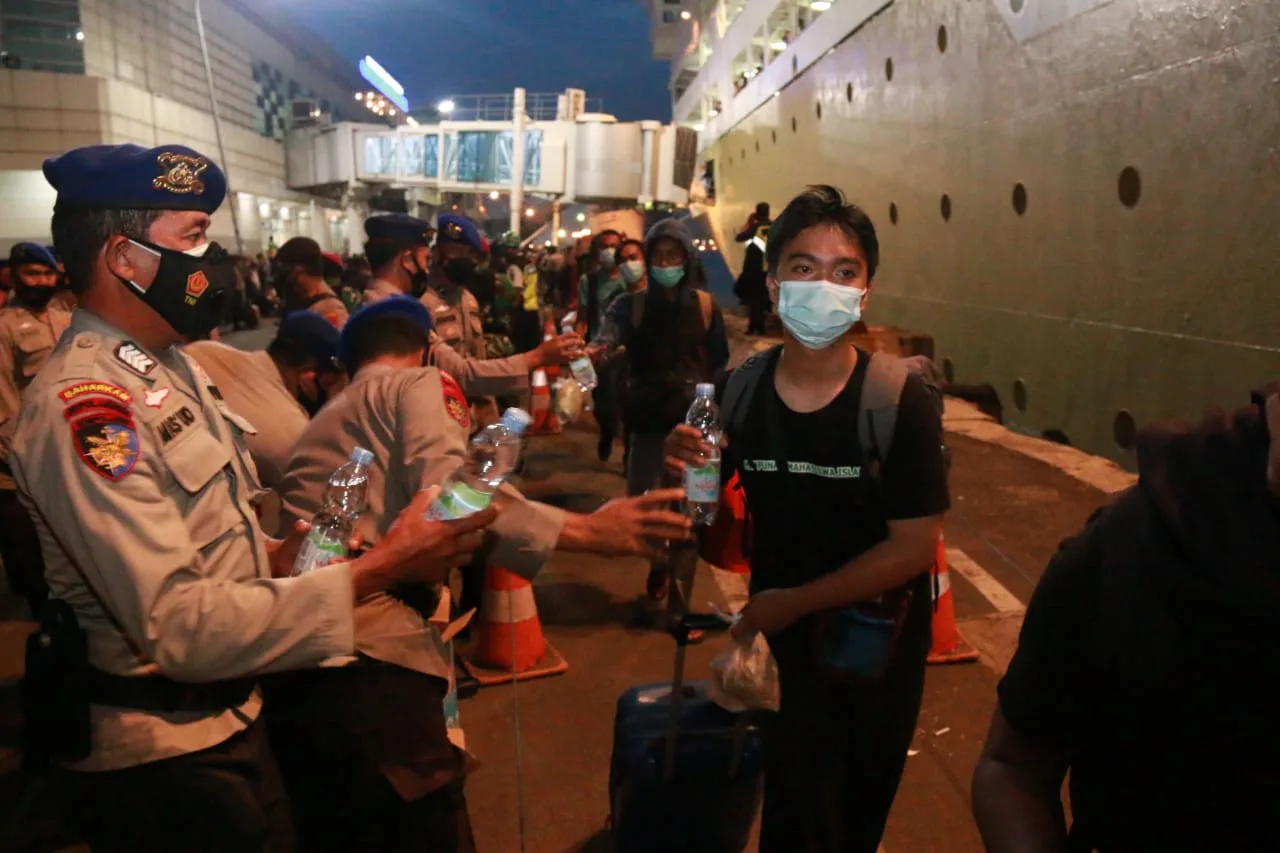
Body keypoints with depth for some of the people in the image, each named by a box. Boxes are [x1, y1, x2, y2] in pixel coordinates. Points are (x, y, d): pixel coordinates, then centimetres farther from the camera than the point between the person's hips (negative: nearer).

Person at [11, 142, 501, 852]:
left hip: (219, 716, 9)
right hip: (158, 752, -9)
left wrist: (277, 554, -4)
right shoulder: (83, 407, -26)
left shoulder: (165, 366, 6)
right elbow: (178, 627, -32)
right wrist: (375, 570, -32)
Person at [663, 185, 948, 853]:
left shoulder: (899, 397, -21)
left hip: (876, 643, -1)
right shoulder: (741, 390, -12)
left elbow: (914, 547, -19)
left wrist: (792, 602, -17)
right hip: (777, 634, 1)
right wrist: (686, 470, -22)